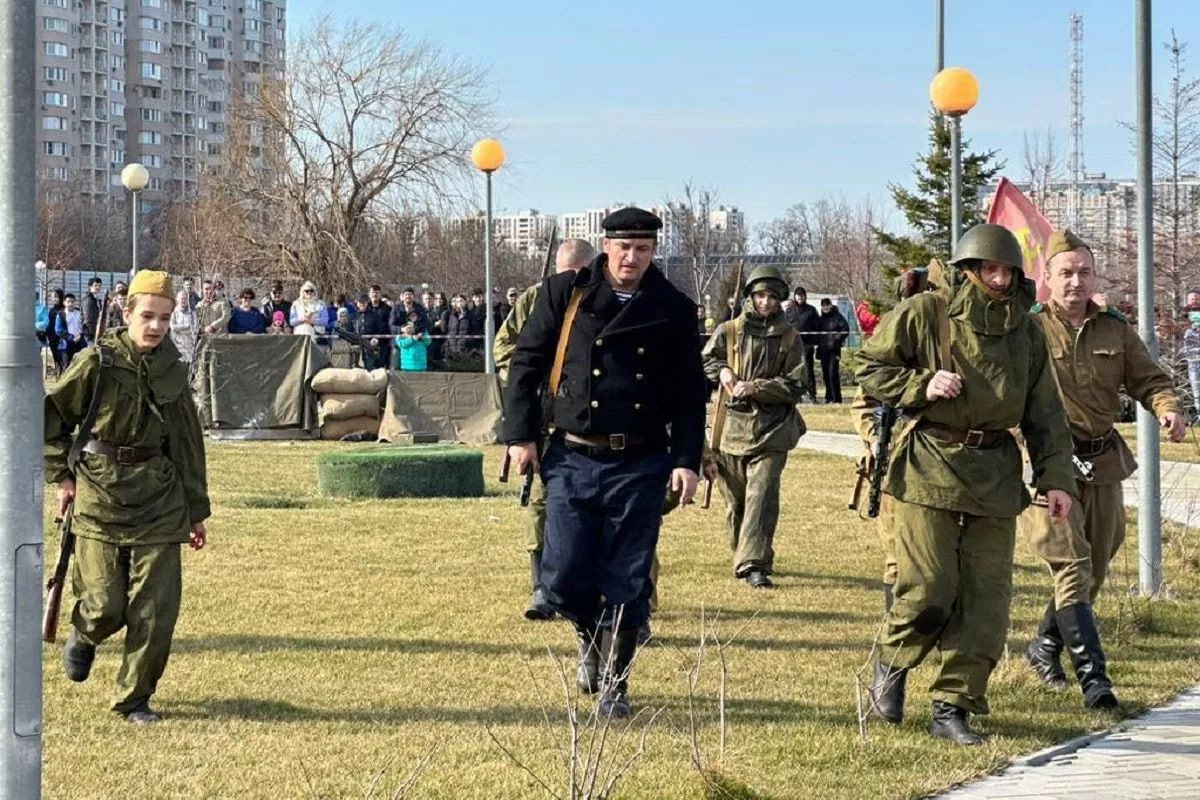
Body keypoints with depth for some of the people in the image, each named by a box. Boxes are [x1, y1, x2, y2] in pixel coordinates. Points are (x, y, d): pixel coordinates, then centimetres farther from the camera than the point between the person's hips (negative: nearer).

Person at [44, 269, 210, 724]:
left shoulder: (172, 372, 6)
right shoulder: (98, 363, -6)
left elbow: (188, 444, 14)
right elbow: (50, 418, 3)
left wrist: (196, 512, 15)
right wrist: (63, 476, 0)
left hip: (159, 500, 3)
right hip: (100, 497, -3)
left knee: (156, 607, -3)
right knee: (106, 606, -4)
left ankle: (134, 699, 12)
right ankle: (84, 636, 33)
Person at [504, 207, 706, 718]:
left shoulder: (673, 310, 3)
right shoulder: (565, 294, 1)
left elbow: (691, 393, 7)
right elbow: (525, 363, 6)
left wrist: (687, 460, -3)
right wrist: (521, 435, 0)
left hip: (641, 466, 0)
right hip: (572, 460, 0)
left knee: (627, 584, 3)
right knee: (563, 579, -3)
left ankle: (614, 683, 19)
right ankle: (590, 636, 29)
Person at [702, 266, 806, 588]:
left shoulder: (788, 338, 4)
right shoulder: (728, 331, 6)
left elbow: (795, 386, 0)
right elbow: (704, 362, 17)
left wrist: (756, 387, -13)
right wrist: (721, 370, -4)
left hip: (771, 431, -2)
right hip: (732, 426, 2)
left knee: (762, 496, -14)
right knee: (734, 499, 10)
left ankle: (754, 564, -16)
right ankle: (742, 556, 28)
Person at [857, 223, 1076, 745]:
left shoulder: (1026, 332, 11)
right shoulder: (923, 314, -2)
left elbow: (1045, 413, 14)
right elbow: (870, 369, 2)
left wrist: (1055, 477, 6)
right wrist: (922, 384, -13)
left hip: (996, 474, 4)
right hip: (929, 467, -4)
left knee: (986, 599, -1)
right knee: (928, 589, -10)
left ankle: (953, 708, 8)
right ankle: (890, 664, 20)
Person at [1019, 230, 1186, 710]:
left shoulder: (1115, 329, 9)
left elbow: (1147, 378, 12)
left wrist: (1167, 408, -9)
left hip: (1103, 462, 6)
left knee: (1094, 568, 14)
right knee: (1073, 567, -12)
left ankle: (1045, 646, 35)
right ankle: (1093, 677, -13)